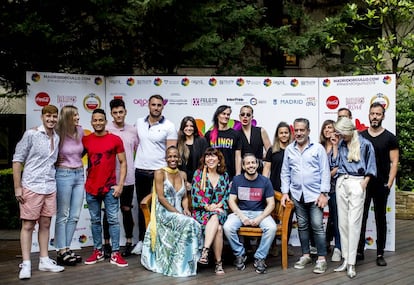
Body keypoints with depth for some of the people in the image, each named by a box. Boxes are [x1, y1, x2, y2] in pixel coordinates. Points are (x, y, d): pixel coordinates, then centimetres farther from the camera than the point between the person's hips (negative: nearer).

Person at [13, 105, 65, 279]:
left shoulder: (57, 138, 8)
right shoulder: (31, 134, -7)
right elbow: (17, 161, -7)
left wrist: (53, 183, 11)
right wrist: (17, 187, -10)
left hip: (50, 188, 6)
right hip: (31, 187, -5)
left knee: (45, 224, 11)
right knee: (28, 225, 0)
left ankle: (44, 260, 20)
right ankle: (26, 264, 6)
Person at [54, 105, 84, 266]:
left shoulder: (80, 132, 4)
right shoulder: (58, 134, -11)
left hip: (79, 174, 6)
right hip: (64, 175, -6)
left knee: (75, 216, 8)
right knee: (63, 216, 2)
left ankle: (66, 249, 17)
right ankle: (62, 252, 8)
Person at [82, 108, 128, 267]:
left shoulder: (115, 139, -2)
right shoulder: (85, 140, 4)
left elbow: (123, 163, 0)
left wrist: (120, 184, -7)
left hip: (110, 188, -2)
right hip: (91, 188, 2)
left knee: (113, 220, -1)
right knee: (95, 220, 10)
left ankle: (115, 254, 4)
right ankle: (98, 252, 20)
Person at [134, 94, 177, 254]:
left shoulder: (169, 126, -4)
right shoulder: (139, 123, 8)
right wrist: (137, 160, 7)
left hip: (159, 171, -4)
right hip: (140, 171, 4)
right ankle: (142, 240, 22)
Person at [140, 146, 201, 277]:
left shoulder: (183, 175, 17)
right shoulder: (160, 173, -1)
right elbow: (161, 197, -9)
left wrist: (186, 209, -5)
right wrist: (176, 212, -16)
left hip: (179, 214, 5)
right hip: (163, 213, -5)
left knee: (195, 226, -27)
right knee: (189, 223, -32)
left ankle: (187, 263, -15)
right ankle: (180, 265, -21)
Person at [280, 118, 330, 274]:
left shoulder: (318, 148, -1)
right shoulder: (289, 150, 8)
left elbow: (325, 172, -3)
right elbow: (285, 173, 12)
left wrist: (324, 193, -9)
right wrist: (285, 192, 4)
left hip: (315, 195, -3)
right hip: (297, 195, 4)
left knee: (317, 226, -4)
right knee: (302, 226, 11)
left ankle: (321, 259, 4)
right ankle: (305, 255, 23)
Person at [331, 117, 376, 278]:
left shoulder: (365, 144, -1)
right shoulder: (341, 144, 12)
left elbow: (371, 167, 1)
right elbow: (335, 163, 12)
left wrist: (364, 182, -9)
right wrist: (335, 146, 4)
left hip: (356, 183, -5)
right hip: (341, 183, 5)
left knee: (353, 222, -8)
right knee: (342, 222, 5)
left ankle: (351, 264, -6)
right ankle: (346, 259, 13)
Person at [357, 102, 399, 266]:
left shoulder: (390, 138, -1)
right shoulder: (360, 136, 6)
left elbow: (394, 162, -3)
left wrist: (389, 183, -11)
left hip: (380, 185, -2)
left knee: (380, 219, 7)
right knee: (360, 218, 6)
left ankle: (380, 254, 15)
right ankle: (359, 251, 15)